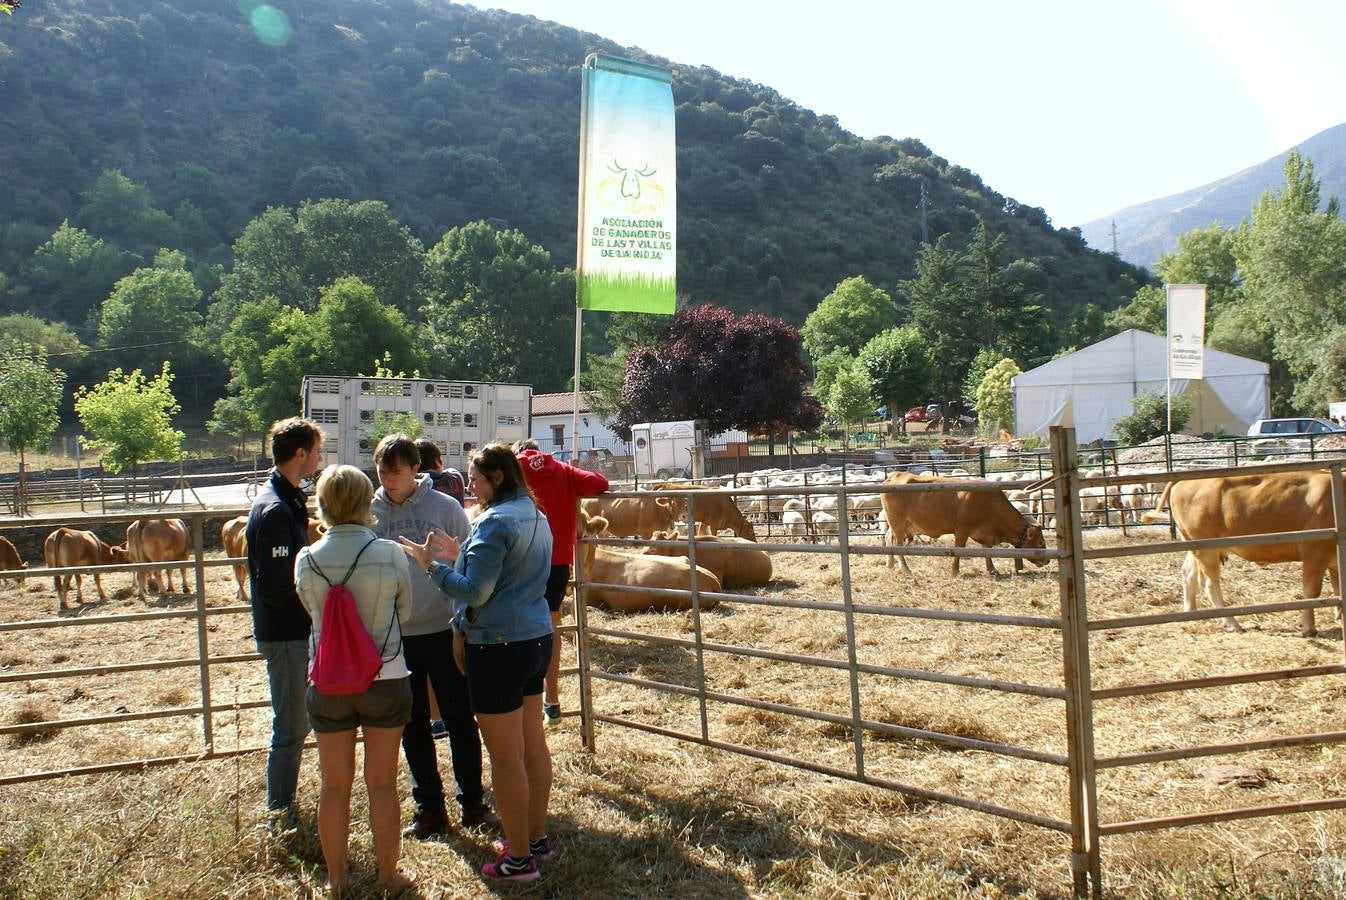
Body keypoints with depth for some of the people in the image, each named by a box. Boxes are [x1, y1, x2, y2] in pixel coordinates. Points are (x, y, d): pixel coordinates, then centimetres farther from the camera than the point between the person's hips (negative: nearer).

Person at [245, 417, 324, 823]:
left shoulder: (287, 499, 9)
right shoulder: (275, 510, -22)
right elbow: (274, 587, -24)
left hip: (292, 632, 10)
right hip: (285, 634, -10)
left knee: (293, 723, 18)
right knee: (290, 727, 2)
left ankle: (282, 805, 31)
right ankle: (281, 813, 16)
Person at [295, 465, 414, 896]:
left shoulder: (307, 560, -8)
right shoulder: (390, 554, -13)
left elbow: (312, 611, 5)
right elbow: (404, 611, 0)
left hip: (328, 684, 1)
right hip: (385, 680, -1)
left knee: (334, 784, 16)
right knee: (382, 784, 13)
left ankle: (336, 879, 30)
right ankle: (388, 876, 26)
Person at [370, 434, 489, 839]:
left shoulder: (445, 507, -6)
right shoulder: (370, 513, 0)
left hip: (444, 631, -2)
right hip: (394, 637, 3)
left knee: (459, 718, 8)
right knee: (413, 725, 12)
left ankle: (472, 800, 23)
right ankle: (429, 805, 25)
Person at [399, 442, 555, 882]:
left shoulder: (495, 523, -18)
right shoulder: (535, 517, 11)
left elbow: (475, 592, -20)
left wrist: (433, 565, -11)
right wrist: (460, 556, 12)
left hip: (499, 648, -9)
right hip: (537, 638, 9)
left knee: (505, 756, 2)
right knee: (533, 746, 17)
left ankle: (518, 857, 13)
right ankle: (536, 837, 30)